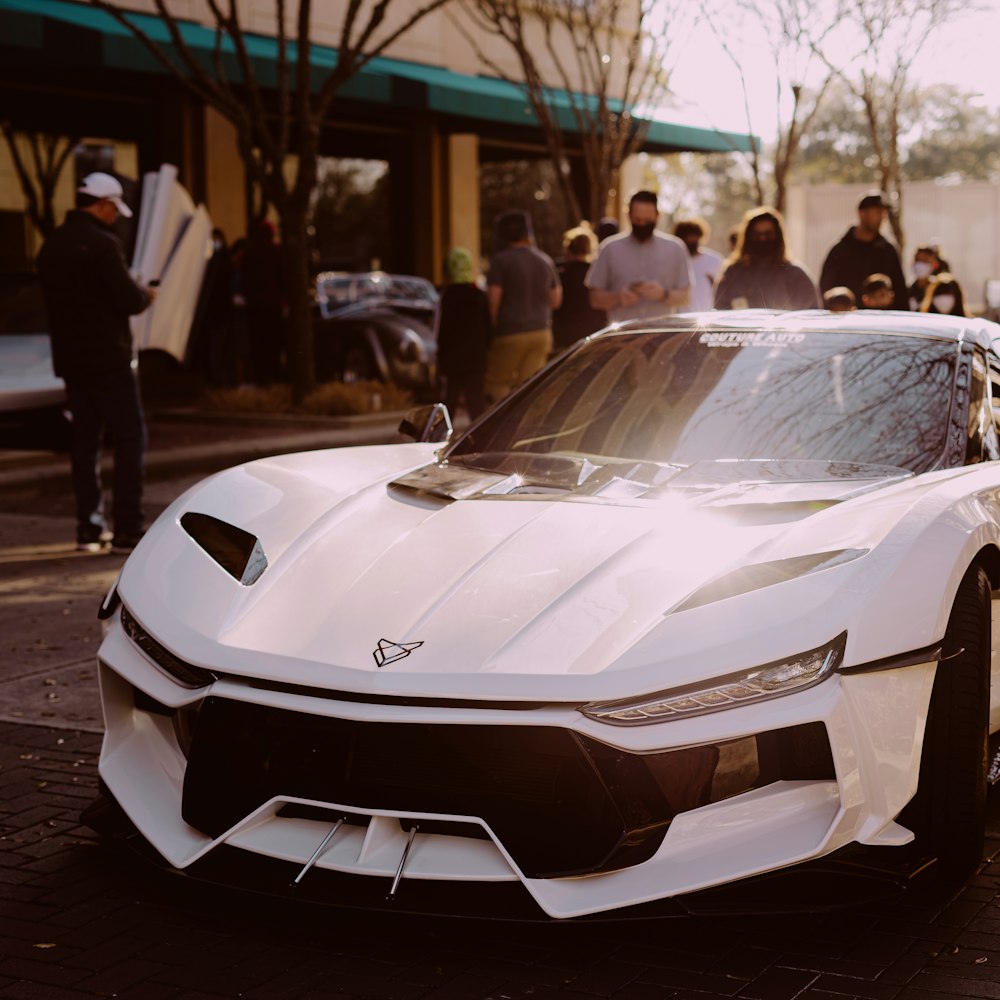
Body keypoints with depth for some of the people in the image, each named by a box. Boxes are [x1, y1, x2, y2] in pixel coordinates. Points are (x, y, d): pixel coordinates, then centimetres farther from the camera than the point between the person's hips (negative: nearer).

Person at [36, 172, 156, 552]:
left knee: (85, 439, 11)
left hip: (70, 359, 8)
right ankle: (127, 529, -5)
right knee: (129, 438, -2)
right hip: (108, 358, -8)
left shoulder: (51, 246, 11)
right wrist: (146, 295, 4)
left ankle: (89, 528, 12)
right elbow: (128, 300, -19)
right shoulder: (101, 243, -15)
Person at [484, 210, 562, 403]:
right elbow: (556, 300, 14)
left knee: (495, 384, 4)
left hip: (510, 333, -5)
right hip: (541, 332, 5)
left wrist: (492, 327, -1)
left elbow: (493, 300, -14)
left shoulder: (500, 260, -9)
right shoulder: (545, 260, 9)